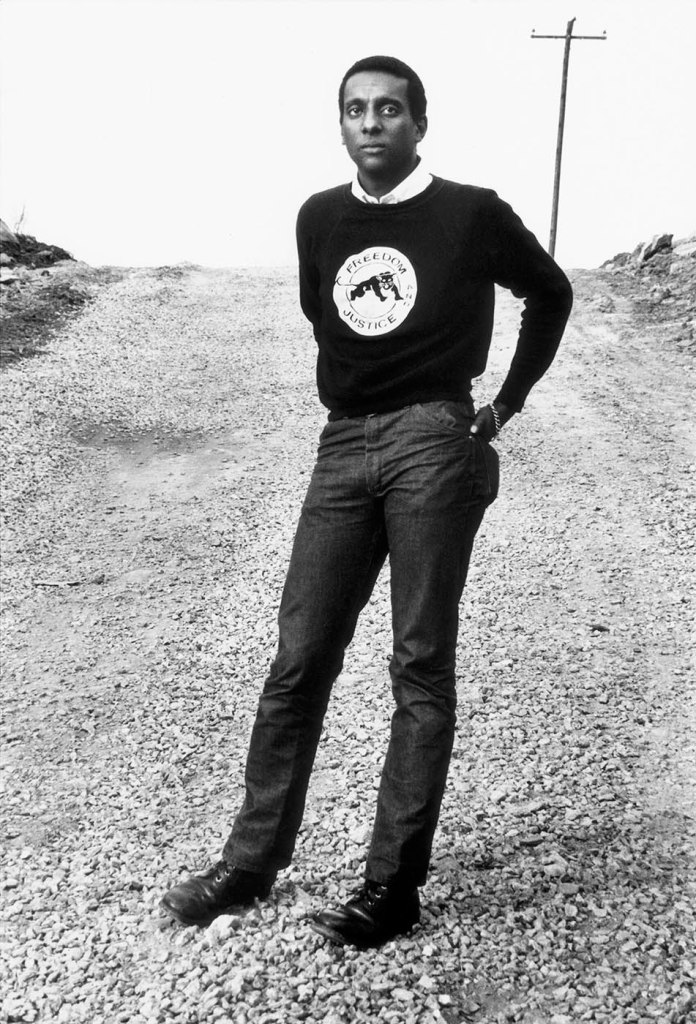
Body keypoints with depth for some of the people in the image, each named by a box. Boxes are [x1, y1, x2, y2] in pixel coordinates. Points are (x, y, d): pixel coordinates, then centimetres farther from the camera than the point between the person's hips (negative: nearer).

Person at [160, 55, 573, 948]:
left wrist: (507, 402, 10)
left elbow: (551, 294, 13)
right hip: (343, 447, 4)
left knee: (421, 668, -1)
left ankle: (393, 886, 7)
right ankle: (250, 864, 14)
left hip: (436, 447, -4)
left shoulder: (471, 214, 0)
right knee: (297, 662, 3)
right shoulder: (319, 219, 12)